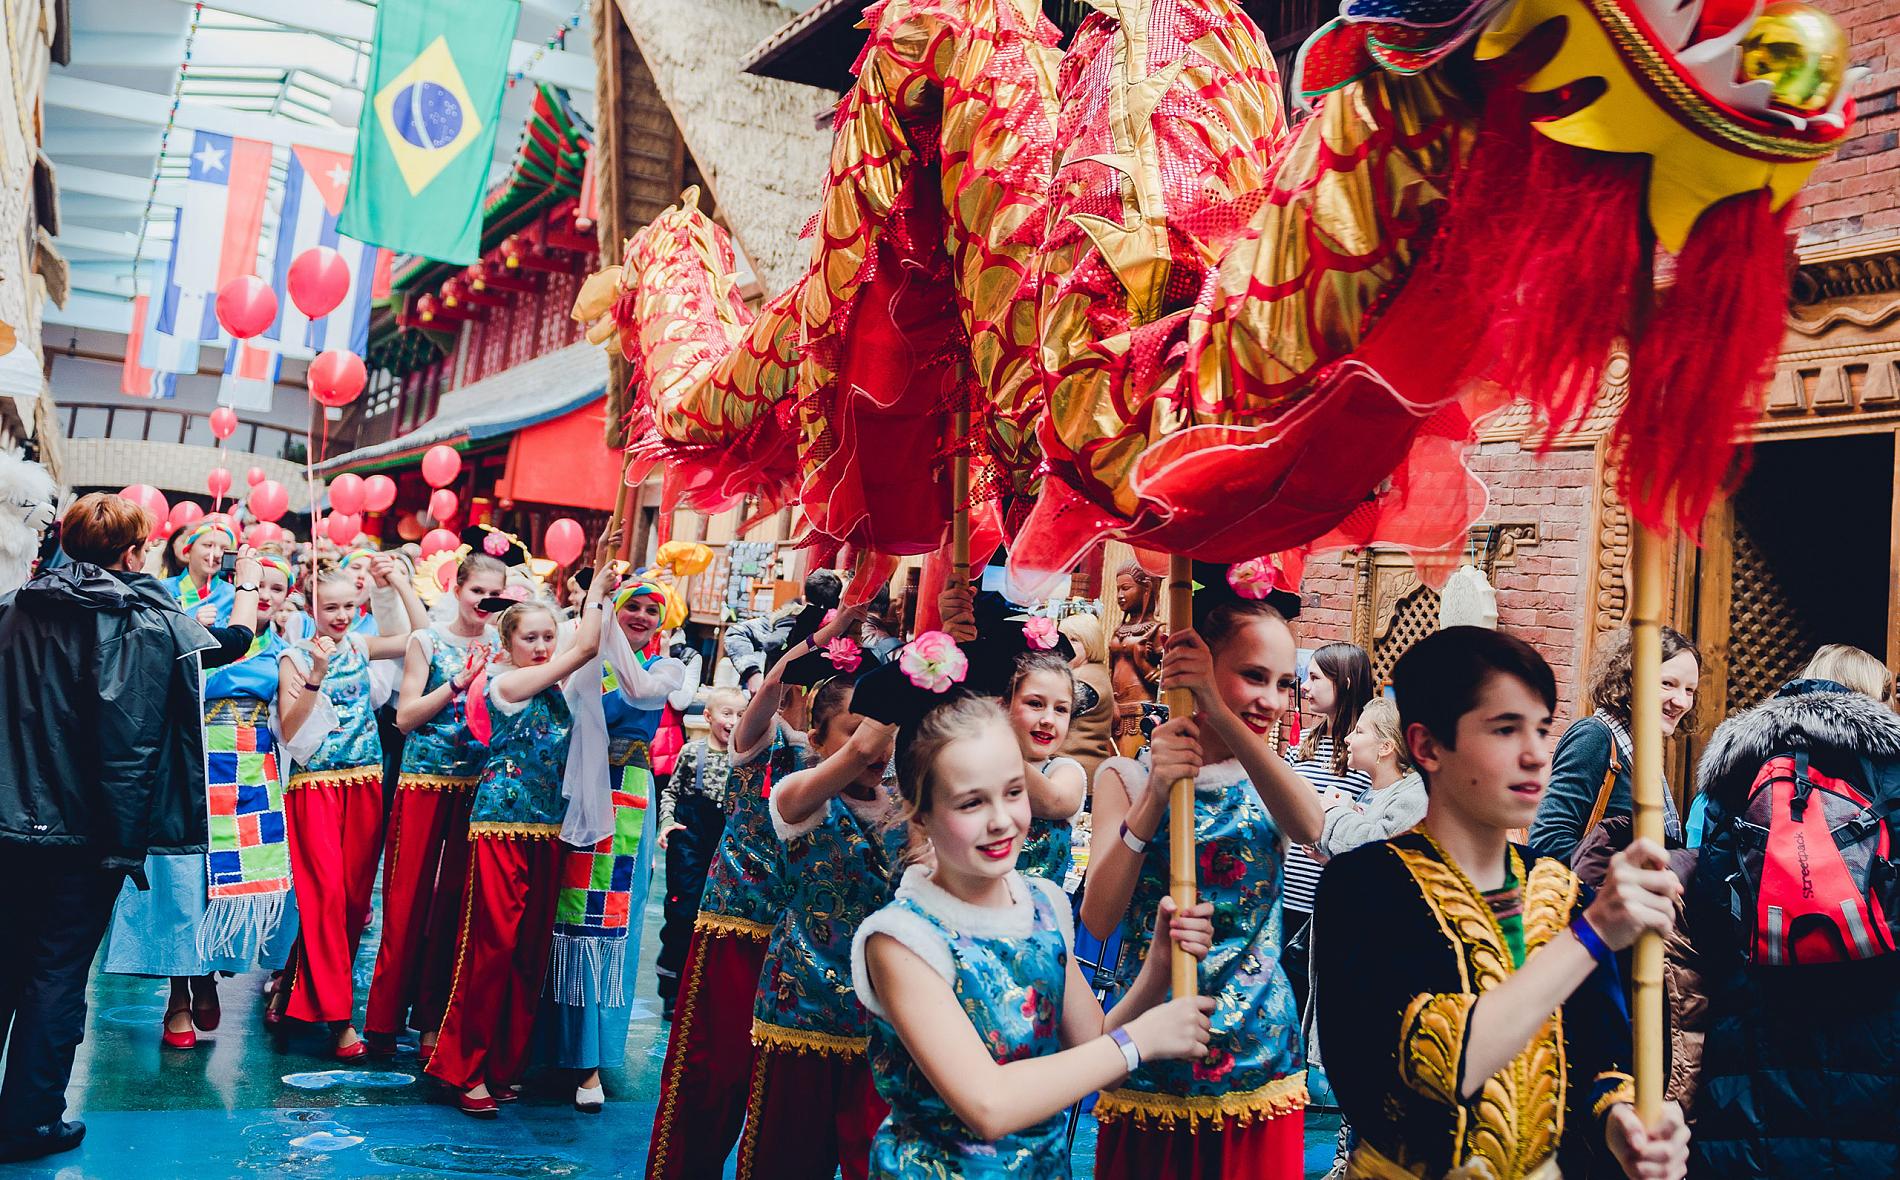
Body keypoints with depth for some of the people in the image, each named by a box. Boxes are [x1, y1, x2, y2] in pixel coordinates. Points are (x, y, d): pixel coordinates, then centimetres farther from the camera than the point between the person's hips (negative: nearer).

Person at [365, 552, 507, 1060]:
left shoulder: (501, 647, 8)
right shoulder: (428, 640, 2)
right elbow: (405, 717, -4)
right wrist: (459, 680, -11)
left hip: (477, 786, 2)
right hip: (424, 783, -2)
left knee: (455, 903, 5)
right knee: (407, 902, 0)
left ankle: (432, 1017, 15)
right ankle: (385, 1018, 10)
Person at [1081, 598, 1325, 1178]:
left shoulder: (1267, 776, 2)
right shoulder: (1129, 776, -6)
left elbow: (1308, 828, -23)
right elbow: (1097, 918, -17)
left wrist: (1222, 715, -36)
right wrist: (1153, 798, -30)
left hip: (1261, 1059, 2)